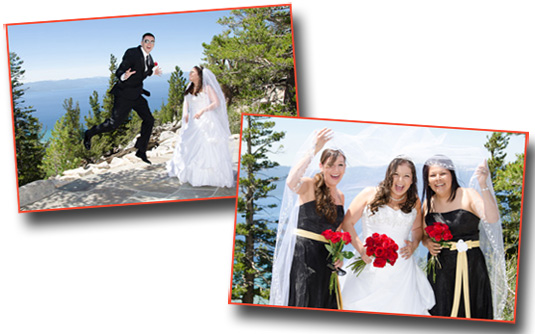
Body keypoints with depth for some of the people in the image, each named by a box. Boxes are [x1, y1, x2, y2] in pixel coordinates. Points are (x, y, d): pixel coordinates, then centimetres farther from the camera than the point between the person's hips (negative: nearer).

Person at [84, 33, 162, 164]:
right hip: (124, 94, -7)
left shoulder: (149, 58, 6)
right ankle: (89, 134, 20)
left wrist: (153, 72, 7)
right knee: (114, 123, -6)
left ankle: (141, 151, 16)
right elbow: (118, 72, -21)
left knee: (149, 120, 3)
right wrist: (124, 76, -42)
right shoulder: (131, 54, -19)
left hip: (136, 94, 8)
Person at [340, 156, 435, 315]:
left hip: (401, 270, 2)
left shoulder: (414, 201, 10)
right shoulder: (370, 194, 0)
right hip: (370, 267, -2)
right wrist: (361, 249, -9)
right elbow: (347, 223, 2)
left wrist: (414, 245, 3)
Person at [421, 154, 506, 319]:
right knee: (440, 313, 7)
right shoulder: (428, 204, 7)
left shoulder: (468, 195, -7)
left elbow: (492, 219, -24)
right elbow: (424, 235, 20)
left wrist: (483, 185, -28)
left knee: (468, 311, 1)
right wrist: (427, 242, -2)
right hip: (439, 268, 4)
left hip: (469, 267, -4)